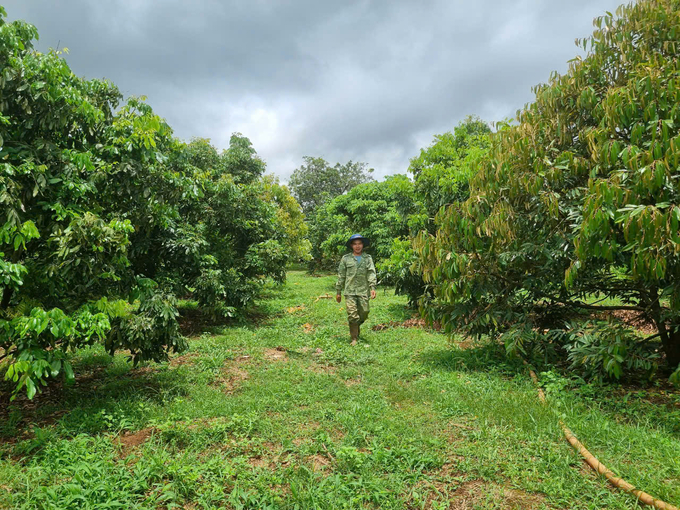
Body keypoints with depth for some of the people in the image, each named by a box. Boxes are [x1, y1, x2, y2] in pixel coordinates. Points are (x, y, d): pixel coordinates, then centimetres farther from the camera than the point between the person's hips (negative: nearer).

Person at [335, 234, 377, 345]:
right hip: (349, 291, -1)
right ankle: (354, 338, 3)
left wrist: (372, 287, -14)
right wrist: (338, 291, 8)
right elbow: (341, 276, 10)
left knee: (364, 313, 5)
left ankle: (357, 325, 37)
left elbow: (371, 273, 0)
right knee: (352, 315, -7)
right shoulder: (346, 259, 8)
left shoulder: (368, 258, 9)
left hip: (363, 291, 1)